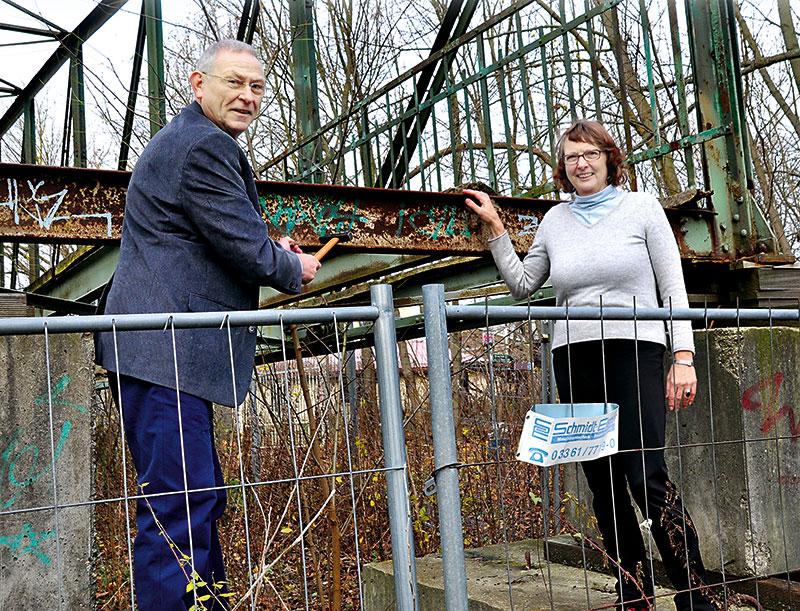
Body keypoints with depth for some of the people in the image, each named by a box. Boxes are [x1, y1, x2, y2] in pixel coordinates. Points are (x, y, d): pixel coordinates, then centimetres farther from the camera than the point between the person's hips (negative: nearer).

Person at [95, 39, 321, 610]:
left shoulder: (185, 139, 24)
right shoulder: (206, 146, -12)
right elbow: (246, 250, -15)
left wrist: (269, 251, 18)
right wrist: (293, 269, 5)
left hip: (167, 348, 12)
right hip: (163, 350, -12)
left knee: (202, 496, 17)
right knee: (179, 502, -11)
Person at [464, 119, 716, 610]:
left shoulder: (642, 207, 6)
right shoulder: (556, 220, 15)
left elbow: (673, 287, 2)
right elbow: (522, 285, 20)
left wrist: (684, 357, -8)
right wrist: (496, 228, 15)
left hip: (634, 350, -4)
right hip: (574, 358, 4)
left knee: (646, 475, -14)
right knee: (603, 483, 6)